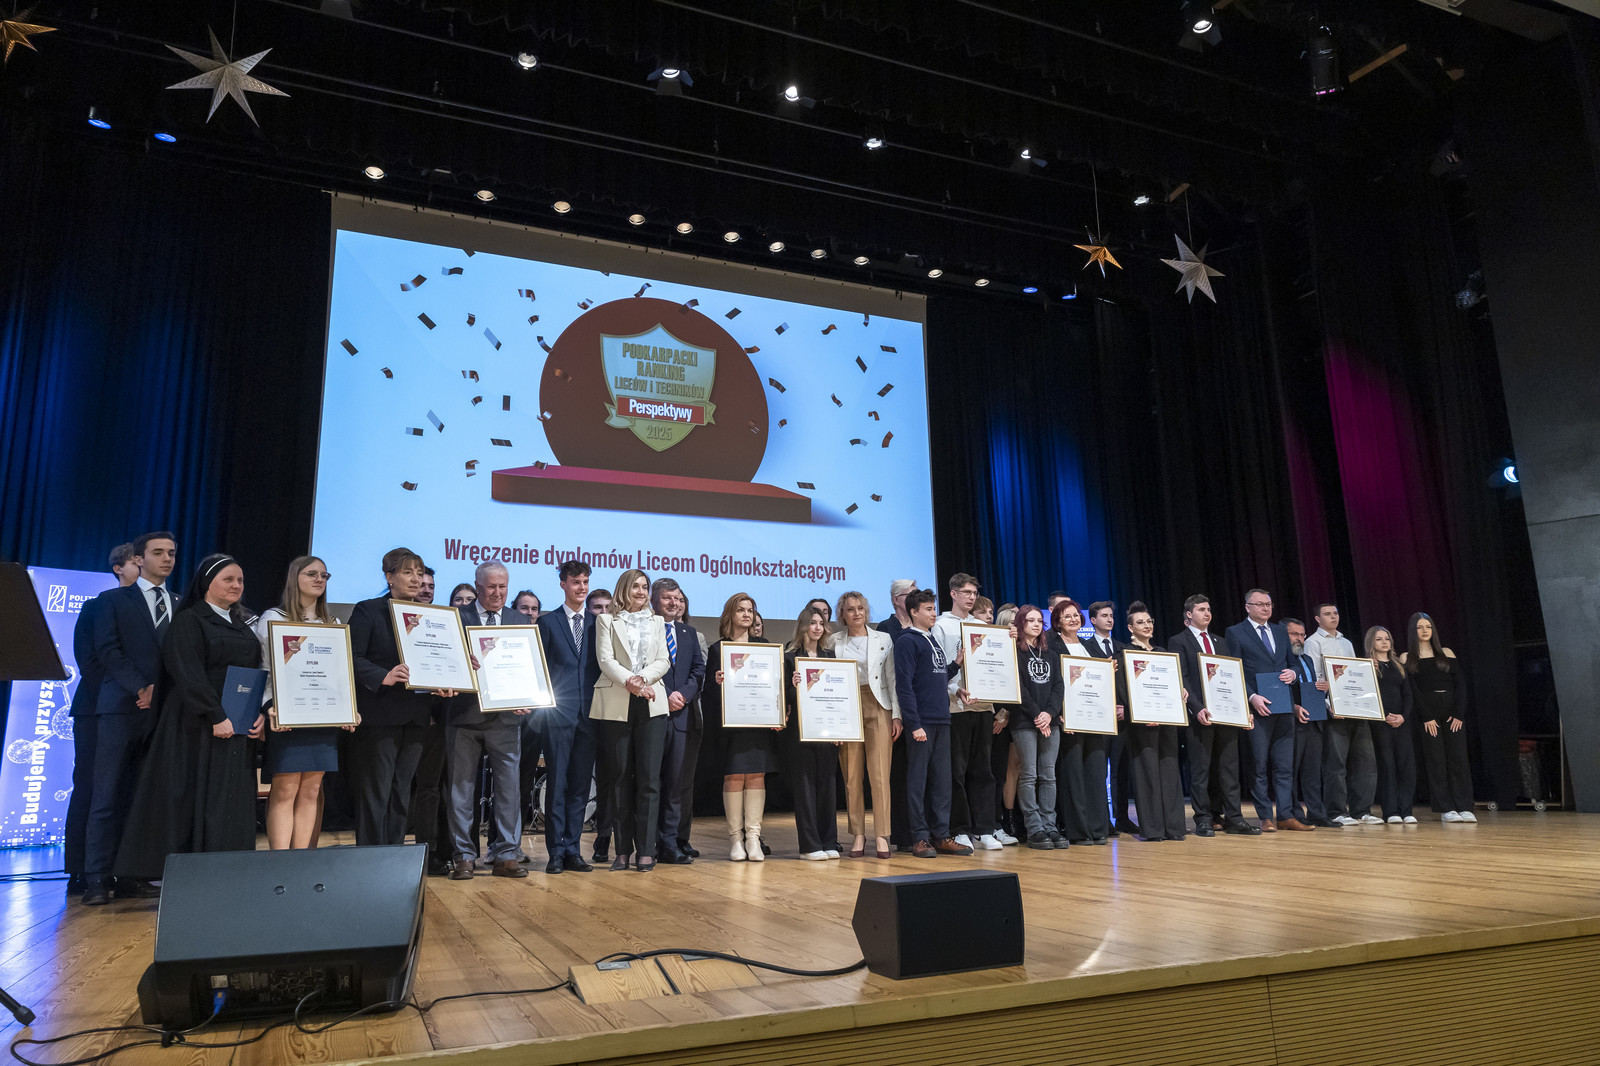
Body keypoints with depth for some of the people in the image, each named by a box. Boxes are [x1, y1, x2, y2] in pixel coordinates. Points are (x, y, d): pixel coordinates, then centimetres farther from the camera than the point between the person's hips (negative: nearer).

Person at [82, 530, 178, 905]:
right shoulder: (115, 600, 8)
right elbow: (107, 650, -3)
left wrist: (164, 694, -5)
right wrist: (141, 687, -14)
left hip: (163, 711, 3)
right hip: (121, 707, -3)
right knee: (108, 796, -3)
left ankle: (132, 877, 6)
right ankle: (97, 880, 0)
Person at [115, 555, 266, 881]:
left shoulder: (243, 626, 17)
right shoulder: (189, 621, -3)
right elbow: (188, 674, -13)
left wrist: (260, 712, -2)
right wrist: (216, 716, -19)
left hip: (239, 728, 6)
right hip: (199, 726, -6)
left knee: (231, 800, 5)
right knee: (196, 800, -4)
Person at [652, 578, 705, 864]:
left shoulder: (689, 633, 19)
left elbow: (699, 670, 10)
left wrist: (683, 694, -7)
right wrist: (664, 698, -13)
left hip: (684, 715, 4)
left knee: (681, 782, 3)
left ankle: (672, 842, 9)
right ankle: (649, 843, 7)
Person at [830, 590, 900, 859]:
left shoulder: (884, 639, 10)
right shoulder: (834, 642, 8)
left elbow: (892, 678, 8)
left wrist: (896, 714, 1)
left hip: (878, 707, 0)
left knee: (880, 774, -6)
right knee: (851, 775, 1)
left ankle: (881, 835, 0)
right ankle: (858, 835, 11)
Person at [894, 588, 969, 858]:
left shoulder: (934, 640, 18)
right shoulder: (907, 641, -7)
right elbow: (904, 685, -13)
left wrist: (957, 663, 8)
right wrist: (914, 724, -17)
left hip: (942, 719, 8)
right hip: (921, 721, -8)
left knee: (942, 780, 9)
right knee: (918, 780, -1)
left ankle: (941, 836, 16)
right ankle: (920, 838, 5)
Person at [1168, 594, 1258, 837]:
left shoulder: (1220, 642, 20)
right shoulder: (1178, 642, 1)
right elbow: (1181, 680, -7)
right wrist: (1197, 708, -18)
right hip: (1200, 714, -5)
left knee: (1229, 767, 5)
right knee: (1200, 769, 0)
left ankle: (1233, 819, 10)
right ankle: (1204, 820, 5)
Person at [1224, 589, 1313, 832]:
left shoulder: (1280, 630, 17)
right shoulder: (1235, 633, -1)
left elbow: (1291, 663, 22)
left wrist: (1292, 673, -2)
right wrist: (1252, 697, -18)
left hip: (1284, 707, 5)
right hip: (1258, 708, -5)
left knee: (1285, 766, 6)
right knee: (1259, 766, 0)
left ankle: (1285, 816, 11)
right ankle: (1266, 818, 6)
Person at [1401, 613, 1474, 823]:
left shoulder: (1446, 654, 12)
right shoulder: (1407, 658, 6)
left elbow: (1460, 684, 5)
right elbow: (1412, 690, -1)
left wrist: (1458, 714, -6)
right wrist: (1427, 717, -11)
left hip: (1453, 712, 2)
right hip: (1427, 714, -2)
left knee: (1458, 758, -3)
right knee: (1436, 761, -2)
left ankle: (1464, 808, 0)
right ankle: (1446, 809, 1)